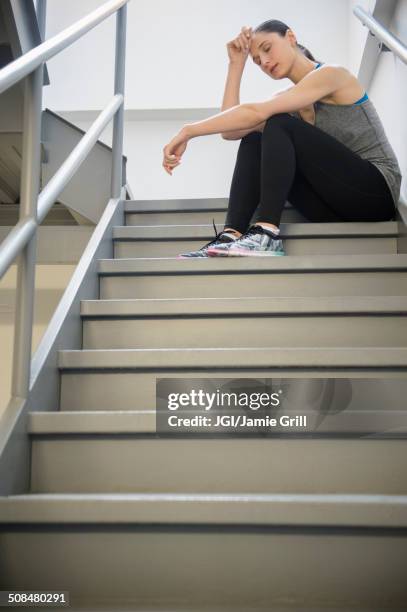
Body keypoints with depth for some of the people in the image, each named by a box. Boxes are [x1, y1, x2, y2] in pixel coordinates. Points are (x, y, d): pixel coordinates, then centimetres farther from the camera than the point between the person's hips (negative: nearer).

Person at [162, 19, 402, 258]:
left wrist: (189, 131, -22)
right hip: (336, 206, 7)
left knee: (280, 125, -20)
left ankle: (266, 235, -33)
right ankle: (232, 235, -21)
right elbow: (231, 131, 1)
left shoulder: (331, 74, -8)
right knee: (253, 142, -4)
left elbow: (256, 113, -21)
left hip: (376, 191, -7)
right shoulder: (289, 99, 15)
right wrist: (236, 64, 3)